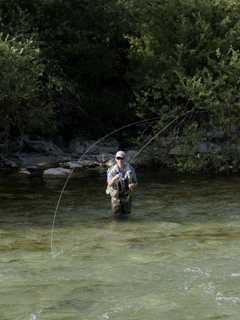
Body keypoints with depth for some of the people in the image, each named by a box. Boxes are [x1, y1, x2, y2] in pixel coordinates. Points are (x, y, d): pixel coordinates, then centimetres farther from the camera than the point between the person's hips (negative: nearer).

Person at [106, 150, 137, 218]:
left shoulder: (130, 169, -14)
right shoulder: (112, 170, -19)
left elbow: (135, 183, -6)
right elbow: (109, 184, -29)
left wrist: (132, 185, -30)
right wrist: (115, 178, -50)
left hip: (126, 196, 2)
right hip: (116, 196, -2)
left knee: (125, 215, 11)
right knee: (117, 215, 3)